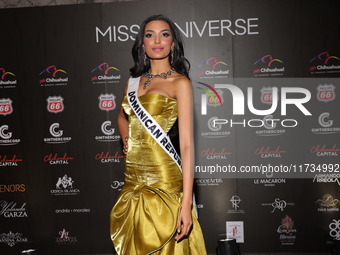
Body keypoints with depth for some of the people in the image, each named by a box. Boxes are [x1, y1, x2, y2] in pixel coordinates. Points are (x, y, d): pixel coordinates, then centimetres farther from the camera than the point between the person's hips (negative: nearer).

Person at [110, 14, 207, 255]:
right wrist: (126, 140, 11)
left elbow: (187, 144, -15)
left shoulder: (180, 82, -7)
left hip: (163, 181, -6)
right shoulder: (134, 81, 10)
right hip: (133, 180, 6)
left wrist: (186, 203, -21)